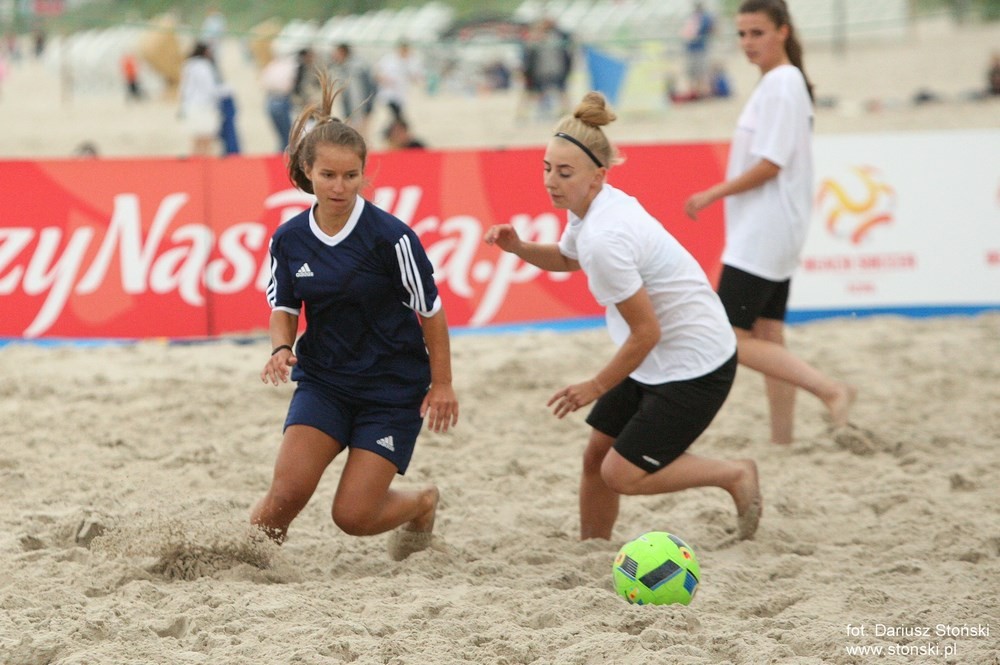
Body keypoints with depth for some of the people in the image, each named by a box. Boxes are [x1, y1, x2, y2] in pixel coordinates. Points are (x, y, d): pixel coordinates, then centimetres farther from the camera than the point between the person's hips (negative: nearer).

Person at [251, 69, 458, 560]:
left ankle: (423, 503, 28)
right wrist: (282, 349, -14)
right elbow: (284, 308, 8)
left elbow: (430, 309, -7)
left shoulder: (389, 237, -18)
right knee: (287, 491, -16)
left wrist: (442, 384, -2)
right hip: (323, 381, 3)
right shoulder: (289, 239, -6)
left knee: (354, 515, -4)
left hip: (394, 387, -3)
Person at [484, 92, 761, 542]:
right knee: (595, 456, 10)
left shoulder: (604, 239, -30)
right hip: (656, 360, 9)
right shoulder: (593, 207, -1)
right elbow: (567, 258, 24)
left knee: (622, 474, -6)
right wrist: (519, 248, 4)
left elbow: (646, 332, -25)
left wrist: (597, 387, -11)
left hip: (693, 367, -9)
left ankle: (735, 475, 10)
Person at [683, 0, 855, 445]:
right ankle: (782, 438, 12)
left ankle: (829, 390, -12)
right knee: (767, 339, 11)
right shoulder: (785, 82, 14)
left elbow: (769, 164, -21)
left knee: (735, 340, -10)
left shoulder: (780, 84, -16)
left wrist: (713, 194, -13)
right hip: (772, 236, 10)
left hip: (762, 236, -10)